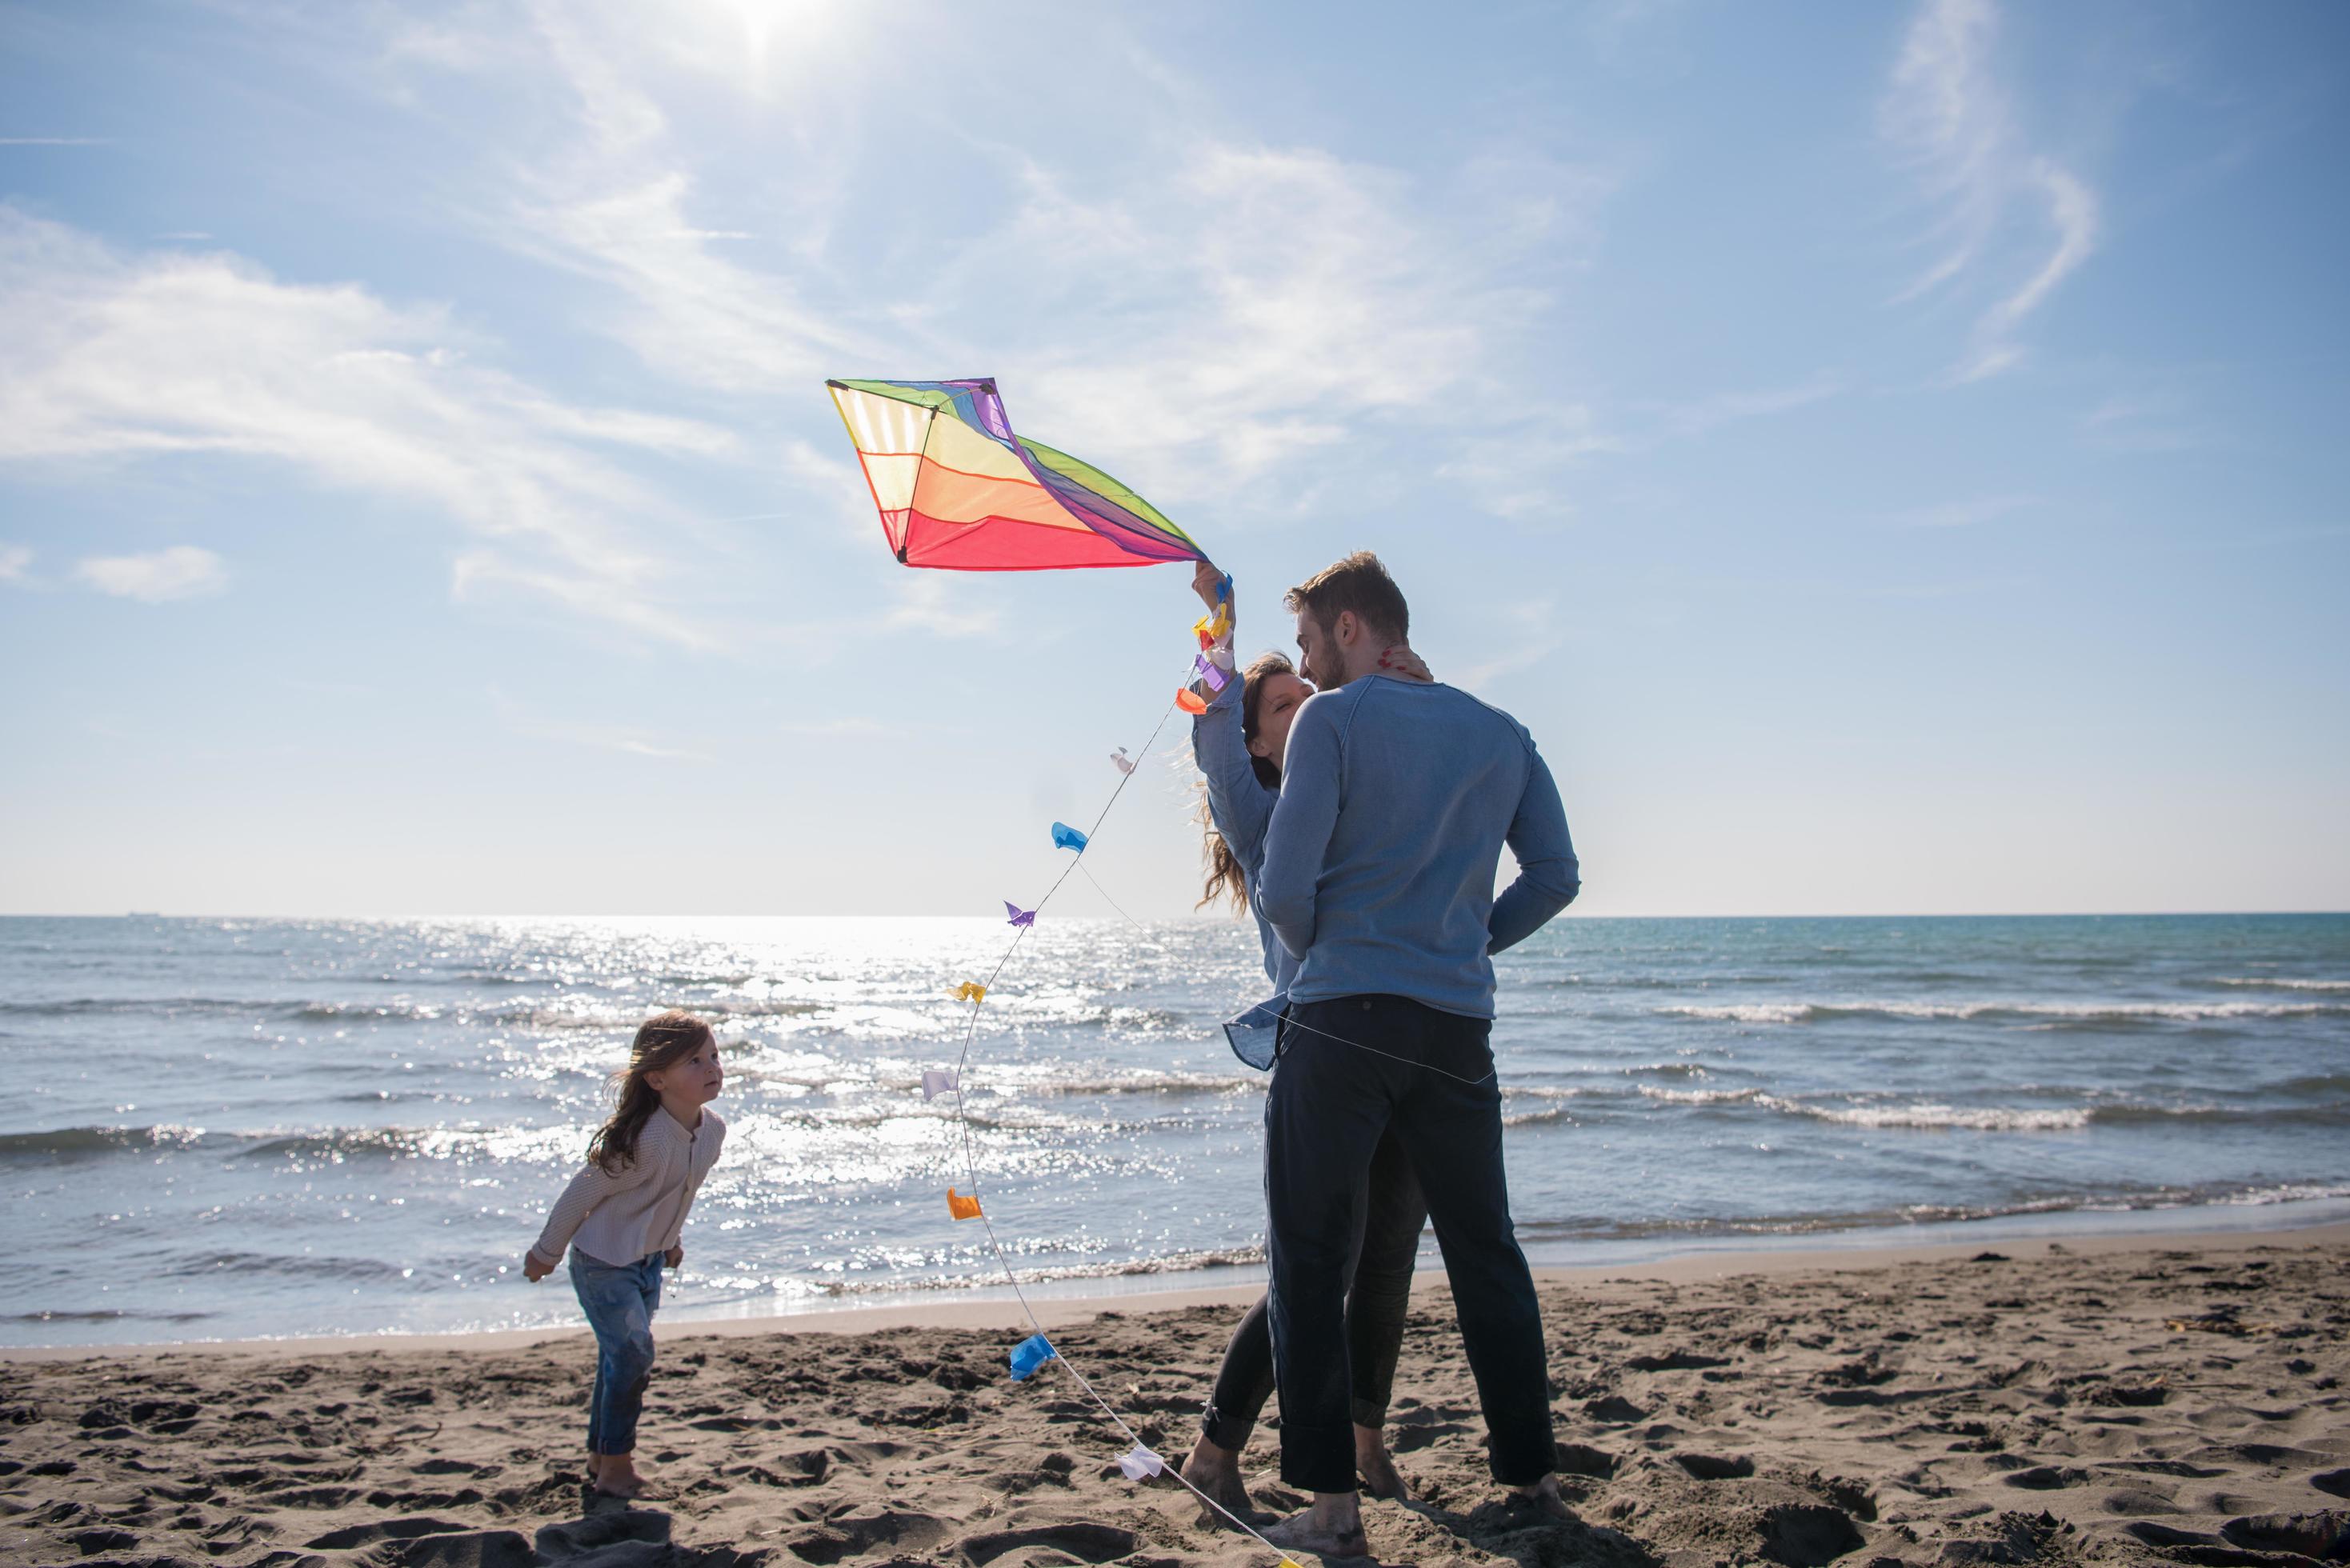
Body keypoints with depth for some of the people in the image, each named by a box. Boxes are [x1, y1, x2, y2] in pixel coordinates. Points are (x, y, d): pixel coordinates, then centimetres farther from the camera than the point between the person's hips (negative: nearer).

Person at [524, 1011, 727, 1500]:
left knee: (621, 1358, 16)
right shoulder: (645, 1142, -33)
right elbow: (583, 1193, -21)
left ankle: (601, 1457, 31)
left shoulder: (713, 1130, -9)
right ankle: (614, 1465, 5)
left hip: (648, 1260, 8)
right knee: (633, 1354, -11)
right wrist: (547, 1251, -9)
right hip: (603, 1263, -8)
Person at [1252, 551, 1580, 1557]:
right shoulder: (1501, 735, 13)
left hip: (1343, 1020, -5)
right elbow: (1555, 878, 11)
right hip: (1458, 1026, 5)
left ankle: (1333, 1506, 3)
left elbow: (1286, 886, -9)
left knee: (1310, 1260, 3)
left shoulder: (1331, 719, -3)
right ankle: (1532, 1480, 21)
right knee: (1487, 1255, 15)